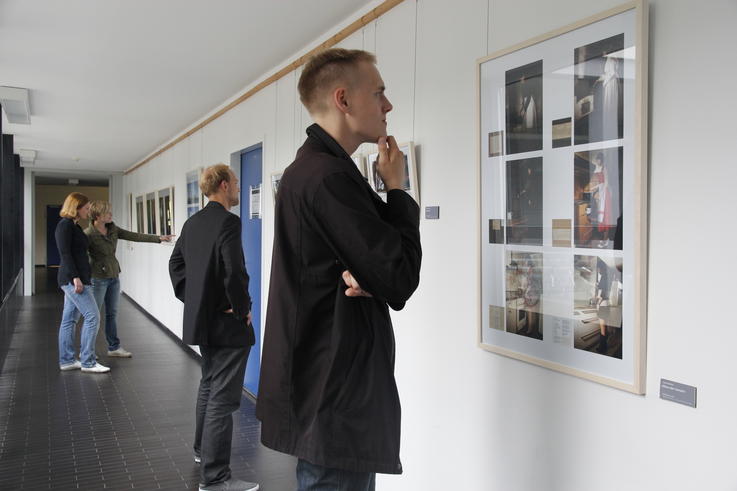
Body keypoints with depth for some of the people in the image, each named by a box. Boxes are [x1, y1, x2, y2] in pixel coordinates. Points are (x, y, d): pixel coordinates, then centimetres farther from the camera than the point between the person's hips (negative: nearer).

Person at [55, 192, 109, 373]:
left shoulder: (74, 226, 18)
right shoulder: (65, 225, -9)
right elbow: (65, 253, -17)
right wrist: (75, 277, -22)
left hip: (76, 279, 10)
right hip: (73, 278, -10)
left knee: (69, 319, 11)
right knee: (92, 316, -10)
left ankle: (66, 360, 16)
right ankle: (88, 362, -6)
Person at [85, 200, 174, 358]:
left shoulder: (113, 229, 4)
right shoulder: (88, 234, -15)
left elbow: (134, 236, 5)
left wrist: (158, 238, 1)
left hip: (114, 277, 7)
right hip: (98, 278, -7)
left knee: (112, 314, 13)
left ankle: (114, 347, 22)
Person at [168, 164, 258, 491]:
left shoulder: (192, 222, 8)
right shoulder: (229, 222, -18)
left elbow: (176, 263, 15)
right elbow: (234, 272, -26)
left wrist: (191, 298, 14)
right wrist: (243, 309, -13)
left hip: (201, 318, 9)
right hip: (227, 323, -9)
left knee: (208, 385, 25)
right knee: (223, 398, -4)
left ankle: (203, 449, 41)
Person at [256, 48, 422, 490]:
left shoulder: (311, 168, 14)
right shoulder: (328, 176, -20)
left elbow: (388, 277, 12)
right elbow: (401, 281, -19)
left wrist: (367, 279, -13)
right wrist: (397, 189, -7)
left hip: (328, 387, 10)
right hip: (337, 399, -10)